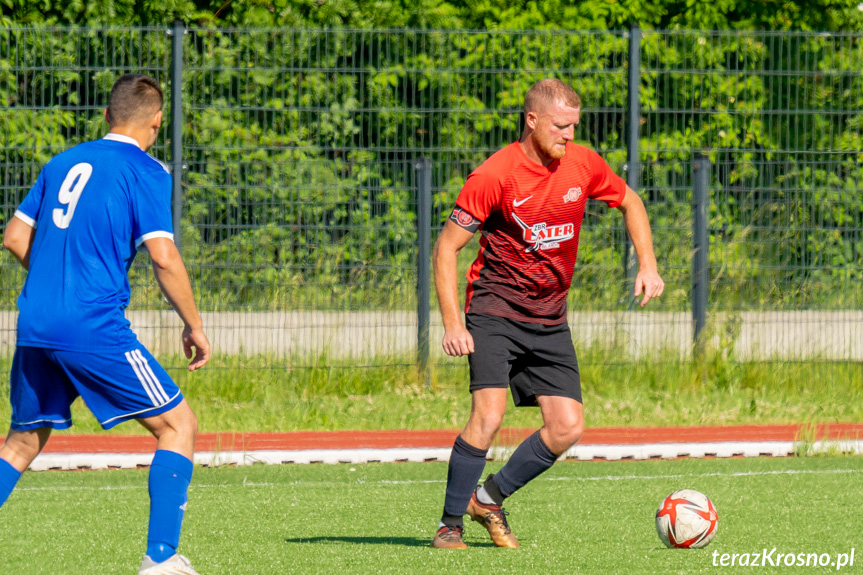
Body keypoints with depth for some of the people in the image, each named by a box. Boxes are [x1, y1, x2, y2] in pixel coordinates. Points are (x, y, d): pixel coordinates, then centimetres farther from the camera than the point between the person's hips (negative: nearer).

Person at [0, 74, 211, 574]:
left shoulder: (63, 163, 17)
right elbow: (163, 256, -12)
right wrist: (194, 326, -1)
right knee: (179, 426, 3)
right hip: (95, 328, -6)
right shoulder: (146, 172, -2)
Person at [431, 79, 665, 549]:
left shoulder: (583, 165, -1)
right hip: (495, 311, -5)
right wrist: (452, 325, -20)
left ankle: (491, 497, 15)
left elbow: (630, 204, 19)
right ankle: (450, 524, -9)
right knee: (488, 414, -22)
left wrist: (647, 265, 5)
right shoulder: (494, 176, -15)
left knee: (568, 428, -4)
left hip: (549, 319, 5)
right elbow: (446, 247, -12)